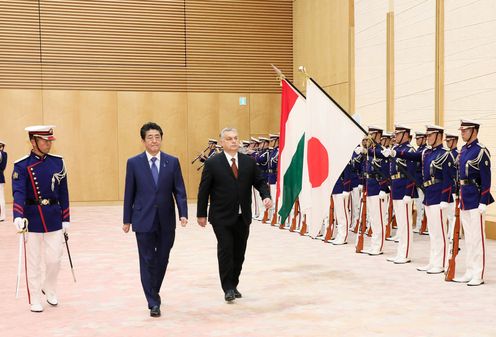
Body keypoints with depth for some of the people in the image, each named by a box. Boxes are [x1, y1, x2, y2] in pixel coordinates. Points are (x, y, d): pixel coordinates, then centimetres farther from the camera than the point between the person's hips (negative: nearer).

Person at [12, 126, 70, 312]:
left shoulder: (58, 162, 2)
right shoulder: (21, 165, -7)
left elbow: (63, 193, 6)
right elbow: (18, 192, -20)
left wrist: (66, 219, 5)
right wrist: (18, 216, -35)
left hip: (54, 218, 3)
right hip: (32, 219, -2)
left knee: (54, 259, 5)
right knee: (33, 262, 6)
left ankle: (49, 289, 33)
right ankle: (35, 300, 20)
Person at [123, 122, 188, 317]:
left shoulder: (172, 162, 2)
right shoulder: (134, 163, 0)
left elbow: (179, 190, 1)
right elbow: (129, 193, 3)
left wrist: (183, 214, -11)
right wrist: (127, 220, 3)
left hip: (166, 220, 2)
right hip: (144, 220, -2)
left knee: (162, 260, 11)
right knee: (147, 261, 1)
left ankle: (154, 292, 33)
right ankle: (153, 303, 7)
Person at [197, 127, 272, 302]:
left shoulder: (249, 162, 6)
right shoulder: (212, 163, -4)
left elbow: (260, 181, 10)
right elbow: (204, 190, -1)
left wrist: (266, 196, -11)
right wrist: (201, 214, -1)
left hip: (243, 217, 4)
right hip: (222, 217, -4)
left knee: (239, 253, 10)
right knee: (225, 251, -6)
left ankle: (233, 285, 24)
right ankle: (228, 288, 4)